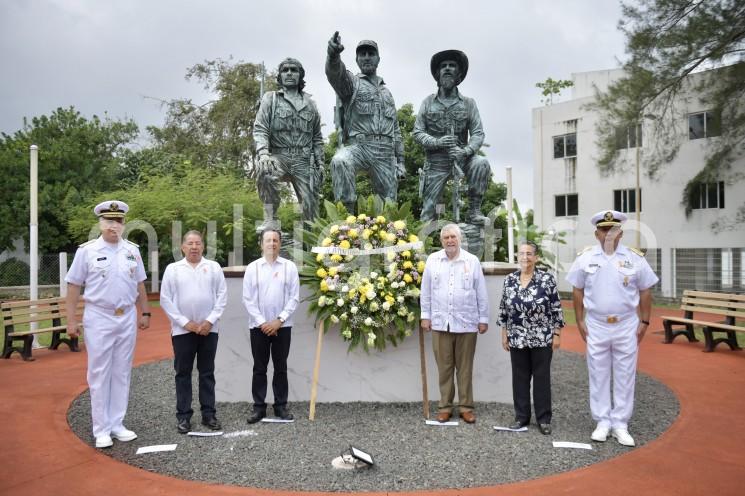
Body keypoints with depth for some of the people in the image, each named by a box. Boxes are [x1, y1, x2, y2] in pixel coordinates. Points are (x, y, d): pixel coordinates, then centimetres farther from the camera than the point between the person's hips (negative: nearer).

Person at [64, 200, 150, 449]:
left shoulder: (132, 250, 5)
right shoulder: (87, 251, -6)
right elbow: (74, 287, -3)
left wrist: (145, 313, 12)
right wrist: (71, 320, -5)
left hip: (127, 319, 4)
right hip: (99, 319, -3)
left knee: (122, 373, 10)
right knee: (99, 374, 4)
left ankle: (117, 424, 22)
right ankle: (101, 430, 14)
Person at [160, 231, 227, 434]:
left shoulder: (214, 267, 3)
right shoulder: (173, 269, 1)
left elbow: (222, 295, 1)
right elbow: (166, 299, -2)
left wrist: (210, 321, -8)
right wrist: (185, 322, -9)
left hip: (208, 329, 1)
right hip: (182, 330, -1)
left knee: (207, 373, 8)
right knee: (183, 374, 6)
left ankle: (209, 414, 17)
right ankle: (183, 416, 15)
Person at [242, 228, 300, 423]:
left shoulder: (289, 267, 0)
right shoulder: (252, 267, 0)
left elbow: (294, 297, -3)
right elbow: (248, 299, -2)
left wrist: (279, 320, -10)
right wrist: (262, 322, -9)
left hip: (282, 325, 0)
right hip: (259, 325, 0)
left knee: (281, 368, 8)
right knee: (259, 368, 6)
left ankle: (281, 406, 19)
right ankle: (259, 407, 15)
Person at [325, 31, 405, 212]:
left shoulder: (387, 92, 25)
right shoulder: (351, 82, 10)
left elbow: (395, 129, 25)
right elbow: (335, 72, -16)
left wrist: (400, 160, 16)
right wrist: (333, 55, -40)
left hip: (386, 152, 4)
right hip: (359, 145, -4)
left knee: (389, 202, 0)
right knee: (340, 161, -37)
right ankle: (346, 211, -30)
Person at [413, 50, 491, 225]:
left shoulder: (468, 103, 5)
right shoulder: (428, 102, 5)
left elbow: (478, 133, -1)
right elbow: (417, 132, 2)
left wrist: (467, 150, -22)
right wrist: (436, 142, -19)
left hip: (461, 158, 0)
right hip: (436, 161, 0)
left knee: (481, 163, -31)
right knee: (428, 211, -6)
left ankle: (474, 211, -19)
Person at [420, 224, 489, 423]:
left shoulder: (472, 261, 2)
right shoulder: (432, 260, 5)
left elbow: (481, 293, 4)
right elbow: (426, 291, 8)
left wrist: (483, 319, 3)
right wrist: (425, 315, 5)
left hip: (466, 322, -1)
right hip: (440, 322, 1)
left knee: (465, 368, 7)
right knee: (444, 367, 7)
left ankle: (466, 406, 18)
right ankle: (445, 406, 19)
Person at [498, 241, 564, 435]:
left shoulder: (547, 279, -8)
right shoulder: (509, 280, 2)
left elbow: (556, 309, -5)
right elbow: (503, 309, 8)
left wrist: (557, 334, -6)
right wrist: (504, 334, 6)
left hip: (542, 339, -3)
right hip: (517, 339, 3)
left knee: (542, 378, 7)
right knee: (520, 378, 11)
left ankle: (544, 419, 19)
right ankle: (521, 416, 24)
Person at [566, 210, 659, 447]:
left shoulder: (635, 258, -2)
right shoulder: (585, 257, -2)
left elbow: (645, 292, 4)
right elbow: (577, 291, 3)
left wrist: (644, 322, 1)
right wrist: (580, 321, 1)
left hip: (627, 327, 0)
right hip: (596, 327, 0)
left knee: (625, 377, 7)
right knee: (598, 376, 8)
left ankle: (620, 424, 19)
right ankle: (603, 422, 21)